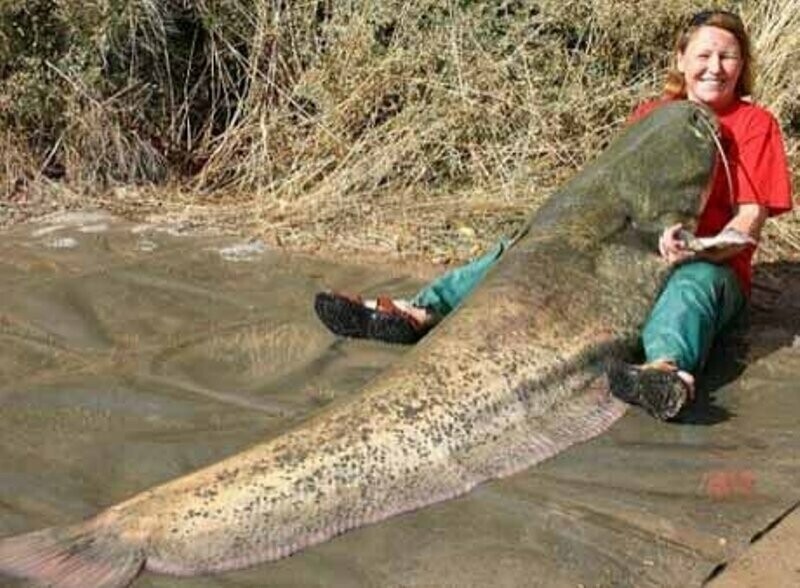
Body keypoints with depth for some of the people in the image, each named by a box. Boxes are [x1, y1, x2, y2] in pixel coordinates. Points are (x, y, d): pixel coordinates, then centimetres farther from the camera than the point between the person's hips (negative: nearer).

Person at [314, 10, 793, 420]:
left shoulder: (754, 123, 1)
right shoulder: (650, 115, 14)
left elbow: (750, 220, -7)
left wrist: (696, 249, -27)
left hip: (712, 266, -5)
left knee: (693, 282, -41)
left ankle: (668, 370, -73)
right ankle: (422, 311, -29)